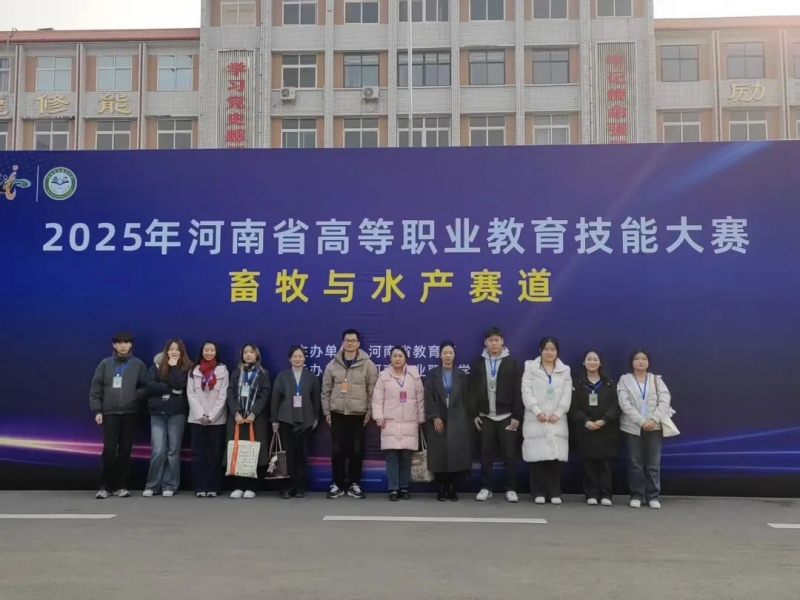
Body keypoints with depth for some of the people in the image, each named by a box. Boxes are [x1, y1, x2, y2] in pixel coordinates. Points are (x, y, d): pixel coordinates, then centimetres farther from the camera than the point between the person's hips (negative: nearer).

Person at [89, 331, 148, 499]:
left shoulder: (138, 365, 7)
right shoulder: (105, 364, 6)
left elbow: (145, 387, 7)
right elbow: (96, 388, 4)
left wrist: (136, 397, -9)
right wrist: (97, 410, -3)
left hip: (129, 413, 1)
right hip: (110, 413, 0)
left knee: (125, 450, 3)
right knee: (109, 450, -5)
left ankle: (121, 486, 11)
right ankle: (106, 486, 5)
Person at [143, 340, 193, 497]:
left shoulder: (187, 368, 4)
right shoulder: (157, 366, 8)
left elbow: (179, 384, -14)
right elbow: (150, 386, -6)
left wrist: (174, 366, -8)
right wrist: (171, 389, -12)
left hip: (177, 413, 0)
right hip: (158, 413, 1)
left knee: (173, 450, 2)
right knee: (158, 451, -5)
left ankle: (169, 486, 9)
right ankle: (152, 485, 7)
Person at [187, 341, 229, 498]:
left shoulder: (222, 370, 3)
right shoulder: (194, 370, 9)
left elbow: (223, 395, -2)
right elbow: (191, 394, 2)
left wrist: (211, 416, -10)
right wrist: (201, 415, -9)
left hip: (217, 419, -1)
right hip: (197, 418, 2)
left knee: (215, 454, 0)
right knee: (198, 453, 0)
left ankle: (213, 487, 4)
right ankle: (200, 487, 4)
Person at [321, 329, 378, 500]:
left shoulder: (368, 365, -2)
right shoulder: (333, 365, 4)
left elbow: (373, 391, -1)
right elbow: (326, 390, 7)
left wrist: (369, 412, -3)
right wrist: (327, 411, 3)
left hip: (358, 415, -1)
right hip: (338, 414, 1)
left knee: (357, 451, 3)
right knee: (337, 451, 3)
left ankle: (354, 485, 15)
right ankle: (338, 485, 14)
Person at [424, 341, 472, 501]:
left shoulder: (462, 375, 10)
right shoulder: (432, 374, 6)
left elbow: (466, 399, 8)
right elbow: (428, 398, -1)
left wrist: (464, 419, 1)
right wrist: (435, 417, -10)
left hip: (457, 421, 1)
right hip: (438, 420, -1)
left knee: (456, 453, -4)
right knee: (439, 454, -2)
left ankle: (452, 489, 4)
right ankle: (440, 489, 4)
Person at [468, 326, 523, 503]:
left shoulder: (511, 363, -1)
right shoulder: (478, 364, 4)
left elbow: (517, 392, -3)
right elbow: (473, 391, 5)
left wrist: (517, 416, -8)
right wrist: (475, 414, -1)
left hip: (506, 416, -2)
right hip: (485, 416, 2)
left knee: (509, 455, 3)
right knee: (486, 455, 6)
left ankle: (511, 489, 10)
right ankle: (486, 488, 14)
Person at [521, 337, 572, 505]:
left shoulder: (565, 370, 15)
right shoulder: (530, 368, 9)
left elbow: (567, 395, 5)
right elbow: (526, 392, 0)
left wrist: (557, 414, -8)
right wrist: (537, 412, -11)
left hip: (557, 420, 1)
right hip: (535, 420, -1)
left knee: (556, 457, -3)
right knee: (537, 456, -5)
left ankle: (555, 493, 5)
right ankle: (539, 492, 2)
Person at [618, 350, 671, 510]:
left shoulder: (656, 379, 10)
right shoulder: (624, 380, 5)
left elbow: (665, 401, -2)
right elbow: (625, 404, -7)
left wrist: (654, 420, -16)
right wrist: (641, 421, -16)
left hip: (654, 427, 1)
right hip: (632, 427, -1)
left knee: (653, 463, 2)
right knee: (635, 463, 1)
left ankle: (653, 496, 8)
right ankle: (636, 495, 9)